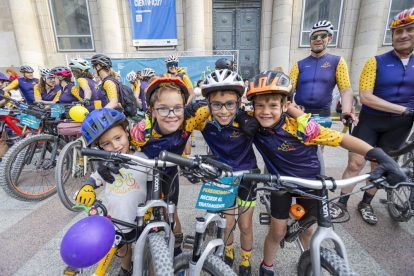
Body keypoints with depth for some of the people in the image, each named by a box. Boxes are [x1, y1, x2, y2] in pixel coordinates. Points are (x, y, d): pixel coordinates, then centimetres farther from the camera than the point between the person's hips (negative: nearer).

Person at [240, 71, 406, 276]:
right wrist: (243, 118, -27)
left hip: (309, 182, 0)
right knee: (277, 232, 7)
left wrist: (379, 156, -30)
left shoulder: (300, 126, -31)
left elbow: (341, 139, -22)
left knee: (307, 228, 20)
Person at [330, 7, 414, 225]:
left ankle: (365, 204, 30)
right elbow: (365, 97, -18)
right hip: (370, 121, -3)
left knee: (380, 167, 12)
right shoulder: (376, 62, -6)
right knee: (355, 164, -4)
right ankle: (341, 204, 13)